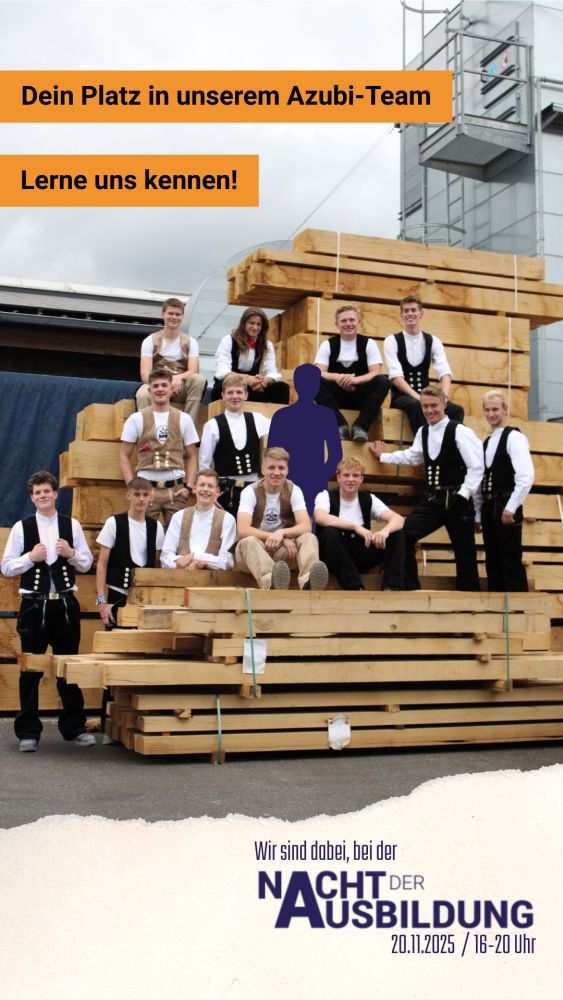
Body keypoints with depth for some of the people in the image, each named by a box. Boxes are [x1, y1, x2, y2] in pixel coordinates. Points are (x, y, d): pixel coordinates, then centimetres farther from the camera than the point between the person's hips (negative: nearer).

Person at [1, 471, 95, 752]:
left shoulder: (71, 525, 5)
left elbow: (87, 563, 9)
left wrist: (71, 554, -10)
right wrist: (31, 558, -14)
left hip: (65, 604, 1)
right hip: (34, 605, -1)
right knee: (30, 670, 5)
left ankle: (74, 728, 20)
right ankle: (28, 732, 15)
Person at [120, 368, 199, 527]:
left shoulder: (183, 419, 8)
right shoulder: (136, 419, 5)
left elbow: (191, 456, 11)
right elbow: (125, 456, 7)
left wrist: (189, 486, -1)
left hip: (176, 489, 1)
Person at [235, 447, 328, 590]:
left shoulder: (294, 491, 1)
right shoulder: (250, 492, -7)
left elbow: (306, 527, -12)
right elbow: (242, 530, -21)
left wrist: (282, 533, -31)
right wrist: (282, 539, -24)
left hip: (283, 551, 2)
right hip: (255, 551, -2)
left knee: (309, 538, -24)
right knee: (249, 542, -35)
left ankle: (308, 580, -58)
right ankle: (271, 581, -67)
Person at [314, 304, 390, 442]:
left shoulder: (369, 343, 4)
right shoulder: (327, 345, 5)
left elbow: (376, 373, -7)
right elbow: (319, 373, -6)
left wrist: (354, 380, -27)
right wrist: (337, 377, -29)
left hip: (360, 395, 0)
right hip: (336, 396, 0)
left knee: (382, 381, -28)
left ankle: (360, 426, -33)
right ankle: (340, 425, -33)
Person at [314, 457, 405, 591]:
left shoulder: (368, 499, 3)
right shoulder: (326, 496, -5)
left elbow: (398, 519, -11)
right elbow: (320, 518, -29)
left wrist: (385, 530, -35)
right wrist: (355, 526, -37)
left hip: (361, 557, 3)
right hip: (334, 558, -3)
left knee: (397, 533, -14)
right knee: (330, 532, -34)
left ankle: (392, 587, -21)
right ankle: (354, 588, -31)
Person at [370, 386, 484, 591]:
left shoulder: (459, 431, -8)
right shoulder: (423, 433, 12)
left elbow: (476, 468, -11)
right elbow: (412, 457, 30)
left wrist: (463, 495, -18)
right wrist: (383, 456, 37)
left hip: (456, 500, -6)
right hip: (433, 501, 6)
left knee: (464, 552, 1)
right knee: (404, 534, -12)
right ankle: (410, 588, -5)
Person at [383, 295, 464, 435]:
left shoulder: (433, 341, 9)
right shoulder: (392, 341, 0)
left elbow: (445, 373, -3)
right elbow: (396, 376, -12)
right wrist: (417, 397, -26)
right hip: (401, 397, -3)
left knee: (456, 410, -25)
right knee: (416, 405, -39)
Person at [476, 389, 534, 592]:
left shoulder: (514, 437, -8)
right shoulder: (486, 443, 16)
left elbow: (526, 476, -18)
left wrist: (511, 508, -19)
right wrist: (478, 514, 12)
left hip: (506, 509, -8)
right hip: (489, 508, 8)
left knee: (512, 564, -6)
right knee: (493, 564, 11)